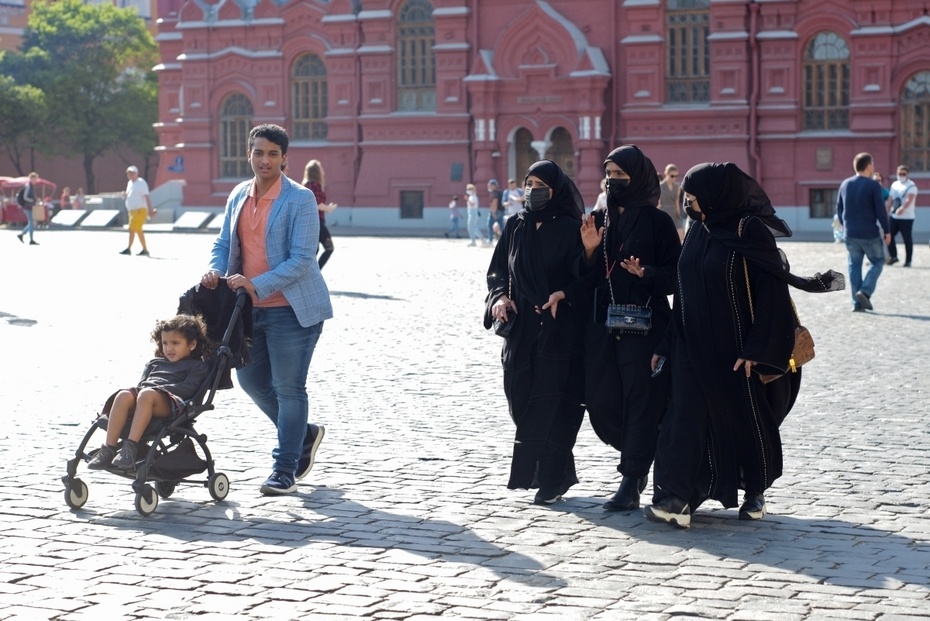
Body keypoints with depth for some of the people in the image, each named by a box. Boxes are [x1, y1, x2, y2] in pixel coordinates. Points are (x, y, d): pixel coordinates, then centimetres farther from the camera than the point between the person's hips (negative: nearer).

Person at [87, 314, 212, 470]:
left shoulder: (197, 366, 18)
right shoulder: (154, 363, 37)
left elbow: (188, 388, 1)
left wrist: (157, 389, -10)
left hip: (170, 402, -5)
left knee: (147, 394, -40)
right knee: (124, 396, -32)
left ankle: (131, 447, -48)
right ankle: (108, 449, -40)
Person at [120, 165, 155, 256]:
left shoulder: (141, 182, -8)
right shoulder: (129, 183, 17)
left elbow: (147, 196, -14)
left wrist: (150, 209, -21)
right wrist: (125, 195, 3)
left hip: (140, 210, -9)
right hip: (132, 210, 9)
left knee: (132, 229, -13)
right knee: (138, 230, 10)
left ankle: (128, 249, -12)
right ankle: (145, 250, 15)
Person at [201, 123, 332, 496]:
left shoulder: (300, 200, -12)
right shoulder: (239, 196, 8)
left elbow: (302, 258, -18)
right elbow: (223, 243, 15)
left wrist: (257, 285, -26)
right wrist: (215, 271, -7)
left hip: (291, 308, -7)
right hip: (251, 307, 7)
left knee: (288, 387, -2)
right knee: (251, 379, 15)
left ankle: (285, 470, 8)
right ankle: (303, 435, 36)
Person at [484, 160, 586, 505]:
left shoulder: (570, 229, -3)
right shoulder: (515, 226, 10)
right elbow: (498, 270, 12)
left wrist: (562, 294, -24)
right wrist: (500, 296, -7)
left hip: (559, 329, -5)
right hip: (521, 327, 5)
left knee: (552, 402, -5)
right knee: (522, 399, 6)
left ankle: (551, 478, 2)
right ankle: (532, 470, 22)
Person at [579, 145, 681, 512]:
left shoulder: (657, 221, -3)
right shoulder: (599, 220, 11)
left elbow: (675, 275, -5)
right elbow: (588, 279, 10)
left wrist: (646, 273, -23)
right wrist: (589, 251, -8)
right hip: (603, 323, 5)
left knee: (641, 401, -4)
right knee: (600, 402, 5)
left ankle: (631, 481, 1)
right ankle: (640, 458, 29)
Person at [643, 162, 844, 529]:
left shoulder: (751, 231, -12)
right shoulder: (698, 231, 9)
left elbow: (771, 292, -15)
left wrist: (756, 350, -19)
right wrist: (666, 345, 11)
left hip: (738, 346, -6)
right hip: (695, 345, 6)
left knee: (748, 417, 8)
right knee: (687, 417, -6)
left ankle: (755, 492, 28)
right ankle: (676, 500, -12)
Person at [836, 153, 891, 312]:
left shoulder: (845, 184, 6)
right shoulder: (873, 185, -10)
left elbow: (839, 208, 13)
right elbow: (880, 210, -10)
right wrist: (886, 231, -2)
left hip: (850, 234, 5)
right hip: (870, 233, -5)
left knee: (854, 265, 10)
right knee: (877, 262, 11)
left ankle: (857, 303, 7)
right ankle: (865, 292, -9)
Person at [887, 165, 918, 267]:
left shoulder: (911, 186, -9)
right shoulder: (894, 185, 13)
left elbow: (909, 199, -24)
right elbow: (891, 199, 19)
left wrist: (902, 208, -42)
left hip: (907, 217, -6)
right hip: (894, 217, 6)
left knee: (907, 240, -1)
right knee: (889, 236, 1)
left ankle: (908, 261, 7)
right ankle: (893, 256, 15)